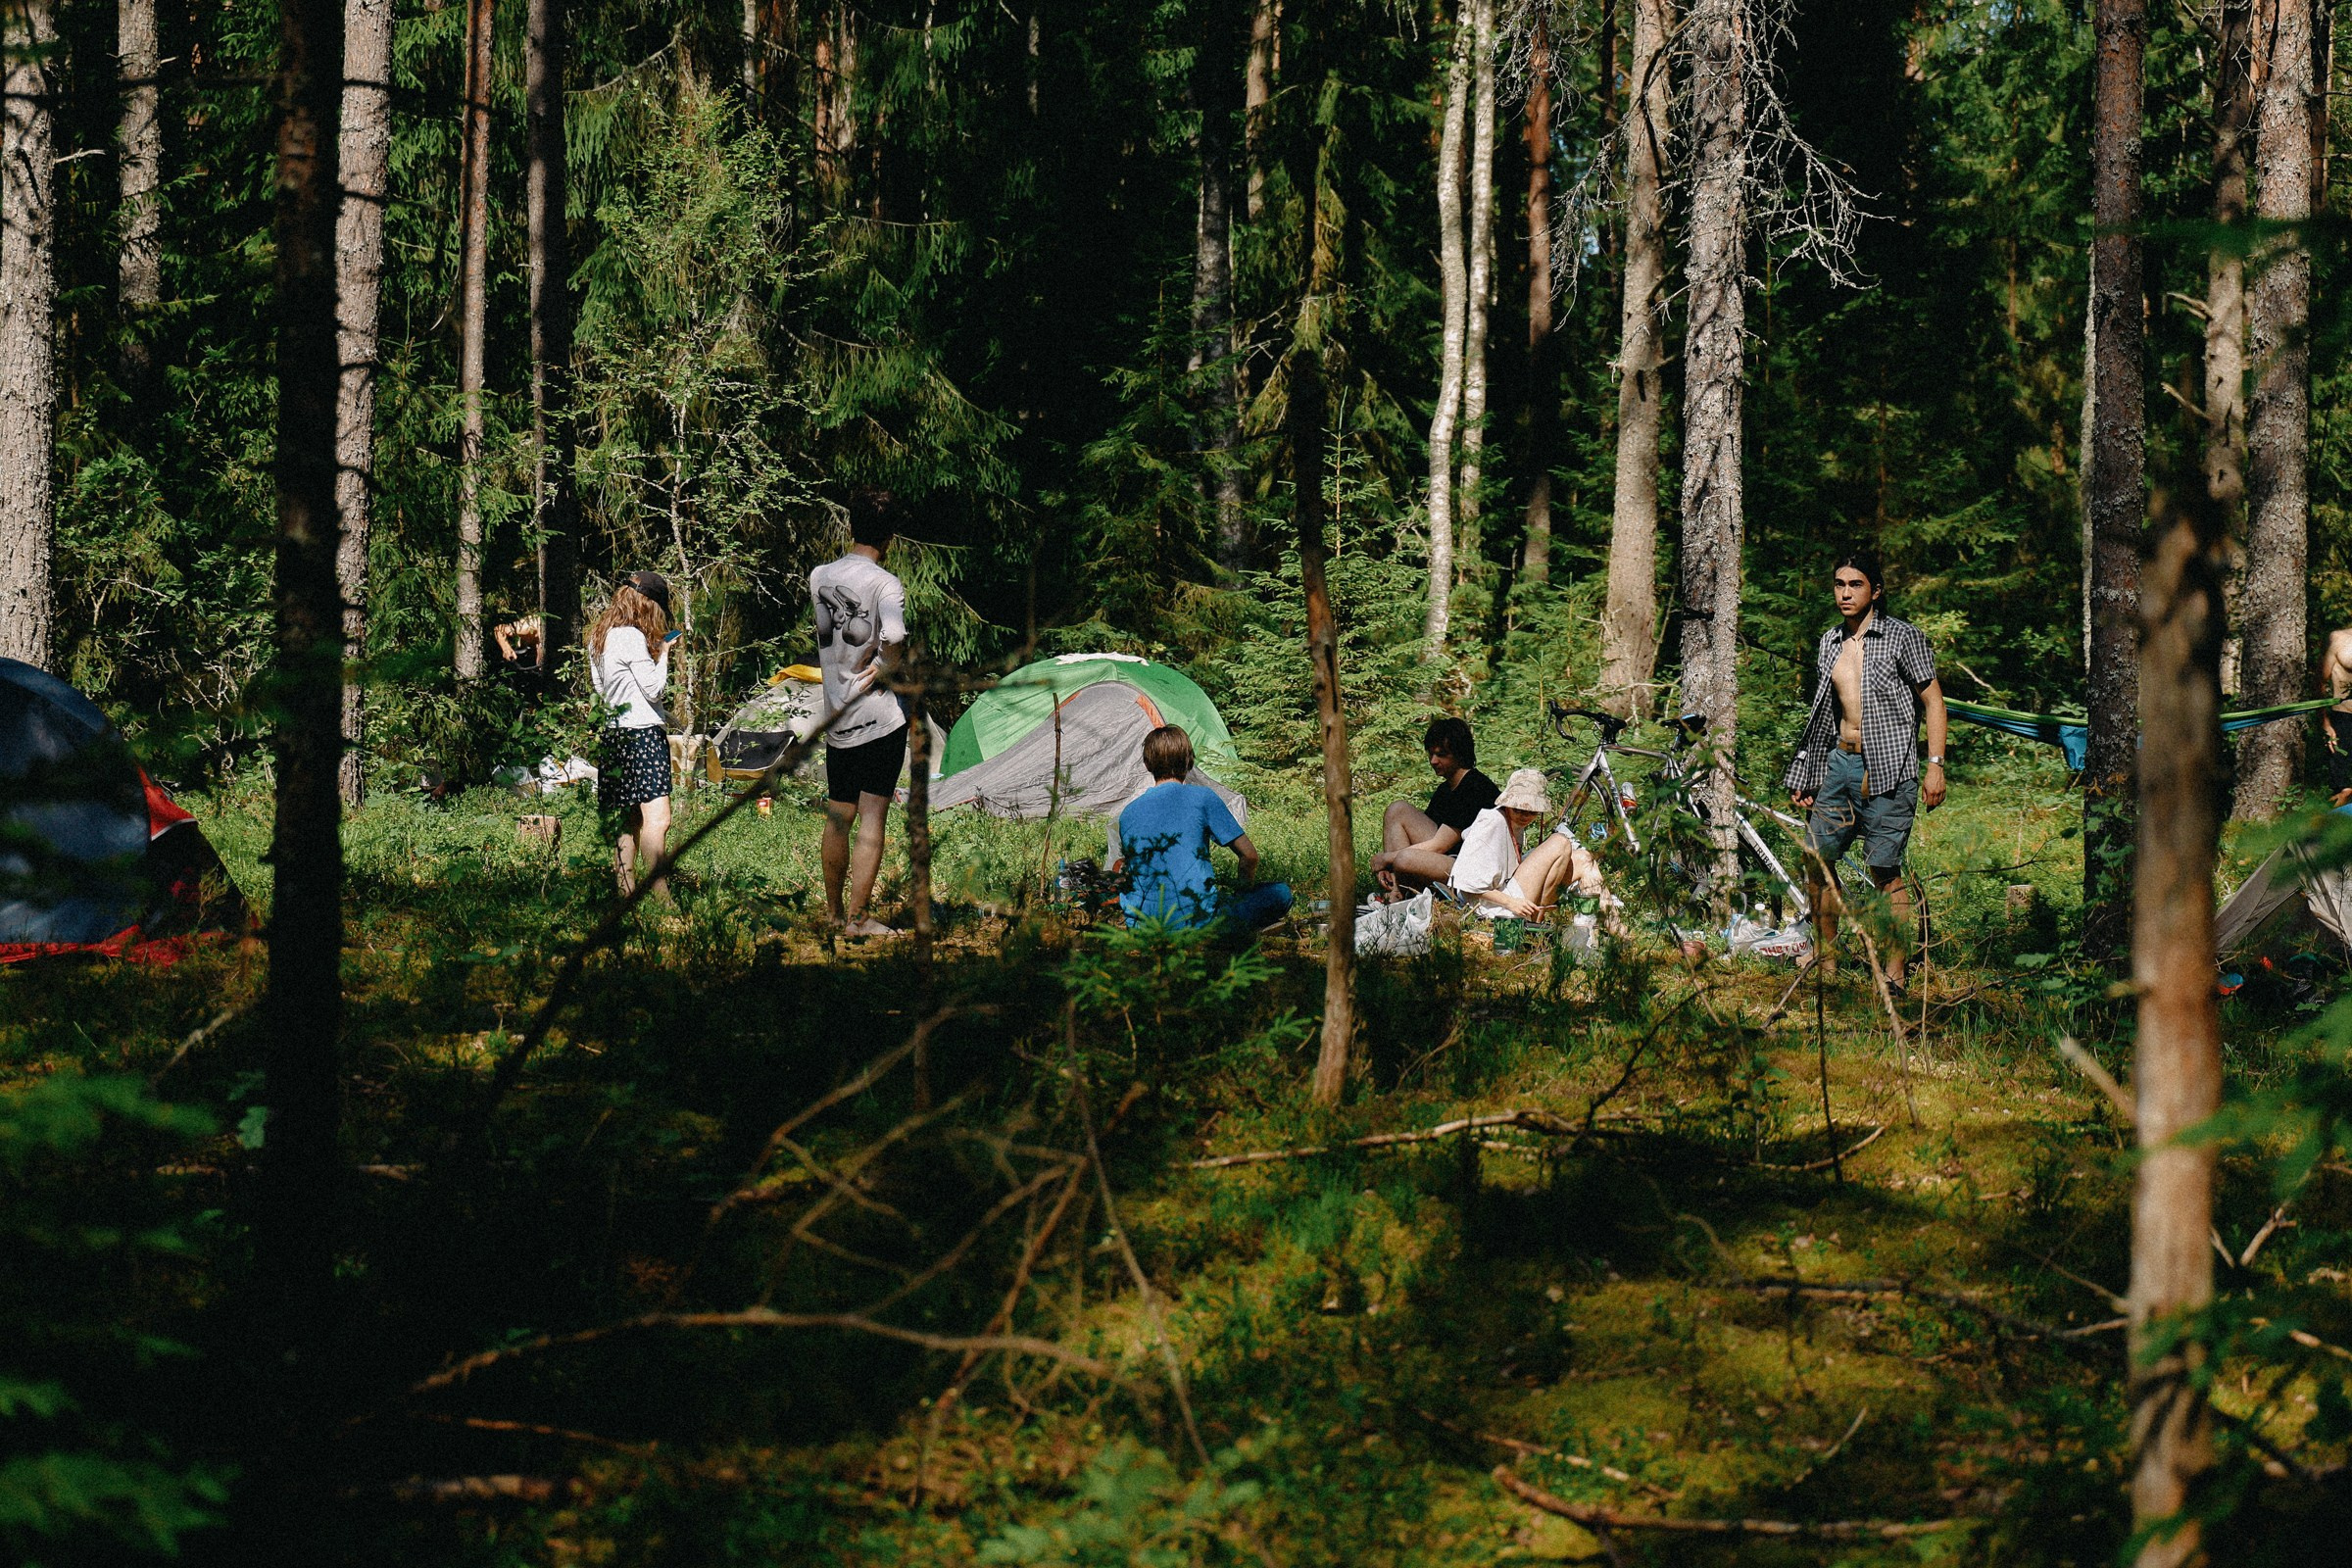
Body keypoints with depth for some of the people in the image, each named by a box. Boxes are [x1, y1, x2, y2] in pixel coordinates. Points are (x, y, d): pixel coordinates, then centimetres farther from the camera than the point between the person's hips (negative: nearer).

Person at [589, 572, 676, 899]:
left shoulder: (599, 636, 15)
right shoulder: (632, 638, -12)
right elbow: (652, 688, -11)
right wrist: (662, 654, 3)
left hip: (613, 734, 10)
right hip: (642, 732, -10)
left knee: (629, 819, 11)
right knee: (657, 817, -16)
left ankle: (626, 890, 10)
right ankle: (659, 895, -25)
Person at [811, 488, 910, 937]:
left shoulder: (819, 578, 5)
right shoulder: (886, 584, -14)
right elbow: (894, 641, -25)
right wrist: (886, 671, -7)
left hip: (836, 718, 6)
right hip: (880, 717, -6)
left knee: (837, 816, 17)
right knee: (872, 818, -3)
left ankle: (833, 911, 27)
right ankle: (857, 918, -4)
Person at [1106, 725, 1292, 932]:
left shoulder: (1127, 813, 10)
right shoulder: (1202, 798, -2)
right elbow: (1249, 855, 0)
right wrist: (1247, 890, 19)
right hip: (1198, 921, -3)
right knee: (1280, 892, 12)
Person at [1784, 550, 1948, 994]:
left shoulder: (1903, 638, -4)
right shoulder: (1830, 642, 14)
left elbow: (1933, 702, -4)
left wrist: (1935, 766, -12)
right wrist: (1802, 775, 18)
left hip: (1886, 769, -6)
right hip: (1838, 762, 6)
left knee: (1885, 871, -7)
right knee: (1815, 860, 5)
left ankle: (1894, 975, -3)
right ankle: (1826, 964, 17)